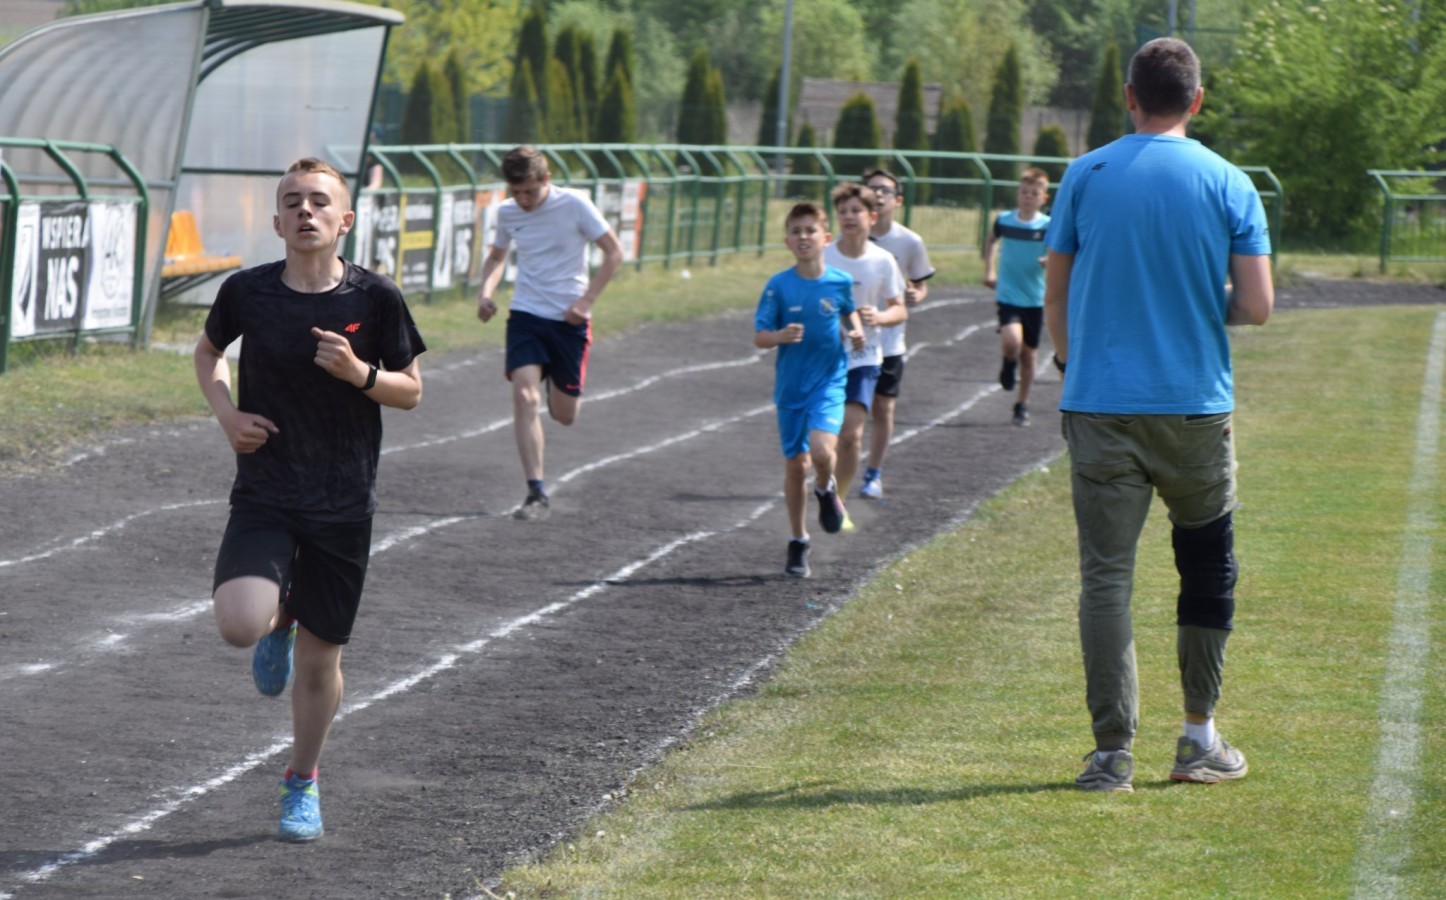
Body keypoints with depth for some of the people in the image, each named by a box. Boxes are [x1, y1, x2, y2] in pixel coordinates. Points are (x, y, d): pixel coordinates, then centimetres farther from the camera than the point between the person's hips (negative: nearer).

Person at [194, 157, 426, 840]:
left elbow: (411, 390, 2)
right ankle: (280, 617, 16)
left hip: (343, 503, 0)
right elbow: (208, 351, 15)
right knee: (240, 625, -23)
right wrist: (226, 412, -3)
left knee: (319, 658, 6)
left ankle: (303, 783, 30)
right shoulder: (247, 291, -5)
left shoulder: (374, 299, -7)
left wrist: (357, 372, -17)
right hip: (263, 495, 0)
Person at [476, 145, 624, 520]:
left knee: (564, 416, 5)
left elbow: (614, 252, -5)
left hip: (569, 320, -2)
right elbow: (497, 256, 20)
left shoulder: (574, 205, -11)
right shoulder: (507, 212, 1)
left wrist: (585, 301, -13)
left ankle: (561, 390, 45)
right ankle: (536, 493, -17)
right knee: (524, 397, -18)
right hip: (525, 316, 2)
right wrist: (485, 291, 0)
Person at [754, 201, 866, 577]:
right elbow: (758, 337, -6)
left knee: (821, 450, -23)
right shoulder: (779, 286, -6)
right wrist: (781, 336, -26)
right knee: (795, 464, 5)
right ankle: (797, 543, 22)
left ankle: (826, 489, 13)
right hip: (791, 385, 1)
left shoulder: (840, 282, -2)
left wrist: (855, 332, -1)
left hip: (830, 381, -1)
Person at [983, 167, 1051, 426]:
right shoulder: (1004, 221, -1)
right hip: (1008, 295, 0)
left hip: (1035, 299, 0)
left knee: (1029, 352, 10)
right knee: (1011, 342, -23)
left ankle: (1023, 404, 27)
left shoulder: (1048, 226, -6)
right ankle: (1009, 364, 14)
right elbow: (991, 240, 21)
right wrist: (989, 270, 12)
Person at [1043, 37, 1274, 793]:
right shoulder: (1228, 185, -1)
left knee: (1105, 575, 2)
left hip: (1099, 405, 0)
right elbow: (1257, 307, -5)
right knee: (1207, 563, 16)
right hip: (1196, 406, 0)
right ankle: (1199, 737, 18)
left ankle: (1113, 750, -3)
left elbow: (1055, 297, 4)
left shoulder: (1085, 176, 1)